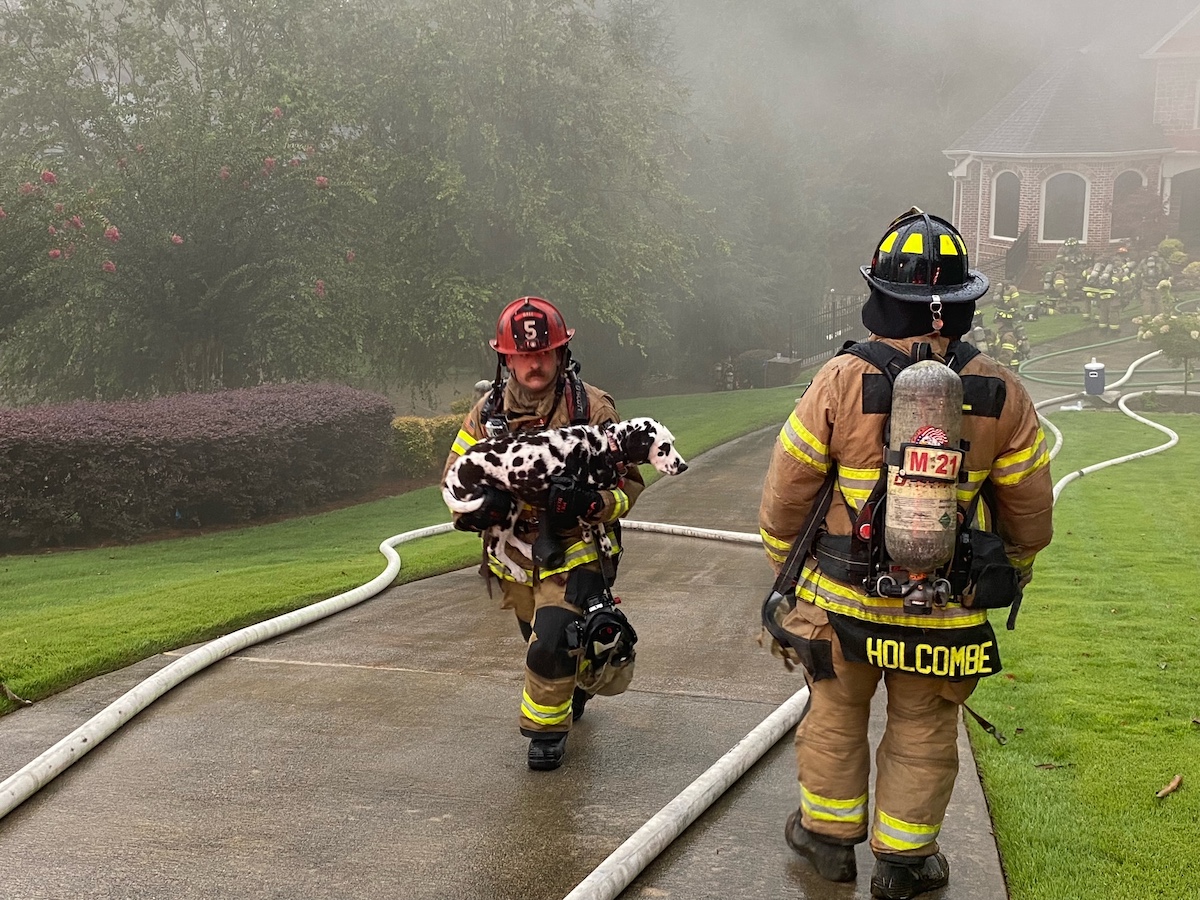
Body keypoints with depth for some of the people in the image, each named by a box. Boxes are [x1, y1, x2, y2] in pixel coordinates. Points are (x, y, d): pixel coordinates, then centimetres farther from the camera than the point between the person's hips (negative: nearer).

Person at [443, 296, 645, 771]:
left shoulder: (593, 408, -12)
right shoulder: (487, 411, -2)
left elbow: (629, 482, -8)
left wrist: (591, 502, -28)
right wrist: (483, 505, -19)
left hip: (575, 553, -4)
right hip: (515, 555, 5)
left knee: (551, 647, -19)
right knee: (543, 646, 22)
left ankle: (547, 729, 7)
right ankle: (577, 684, 55)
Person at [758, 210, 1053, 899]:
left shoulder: (841, 382, -13)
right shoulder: (1001, 392, -7)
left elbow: (786, 494, -6)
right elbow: (1029, 511, 3)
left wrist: (786, 568, 12)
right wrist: (1012, 574, 22)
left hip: (842, 598, -1)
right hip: (946, 611, 1)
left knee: (836, 713, 19)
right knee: (924, 732, 16)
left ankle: (830, 835, 33)